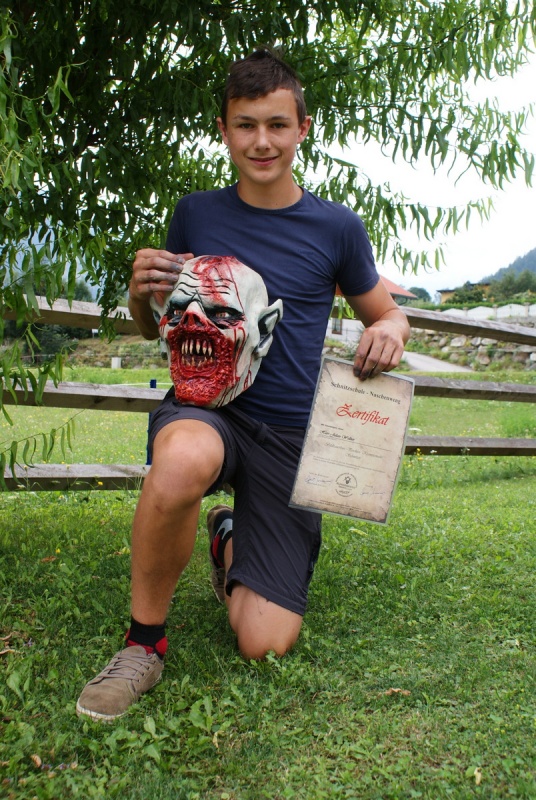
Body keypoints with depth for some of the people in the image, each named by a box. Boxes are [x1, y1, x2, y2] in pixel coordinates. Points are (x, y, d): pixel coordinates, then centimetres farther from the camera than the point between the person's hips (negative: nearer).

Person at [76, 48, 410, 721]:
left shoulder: (336, 227, 2)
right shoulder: (196, 214, 5)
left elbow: (385, 314, 14)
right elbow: (154, 328, 14)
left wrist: (389, 330, -11)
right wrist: (141, 292, -10)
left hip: (291, 436, 1)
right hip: (204, 404, 0)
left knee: (265, 645, -6)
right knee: (185, 461, -41)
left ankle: (229, 541, 28)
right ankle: (143, 643, -13)